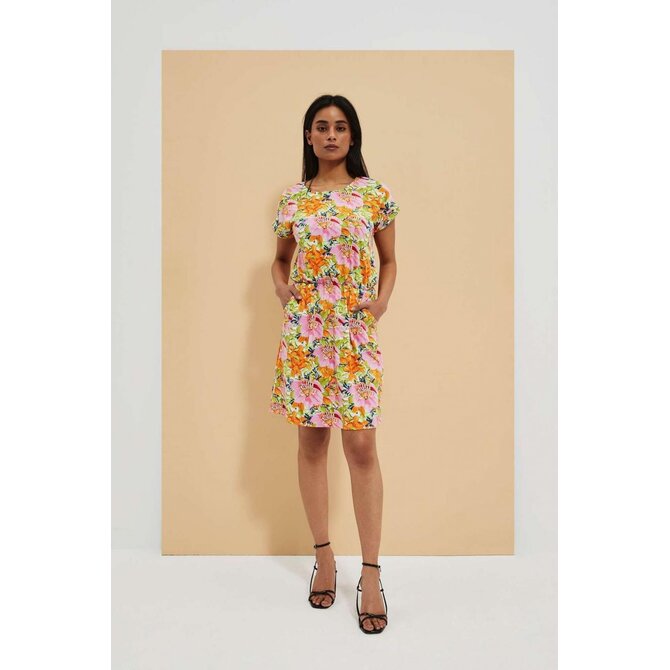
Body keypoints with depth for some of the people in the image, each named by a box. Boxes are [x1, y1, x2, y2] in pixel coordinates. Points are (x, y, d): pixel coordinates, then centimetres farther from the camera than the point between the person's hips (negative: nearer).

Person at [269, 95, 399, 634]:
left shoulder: (375, 194, 5)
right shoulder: (294, 198, 9)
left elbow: (389, 261, 11)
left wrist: (382, 301, -7)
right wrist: (283, 289, -1)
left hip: (356, 332, -2)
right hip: (304, 331, 2)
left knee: (362, 446, -4)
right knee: (311, 442, 7)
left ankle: (371, 574, 8)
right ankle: (324, 557, 23)